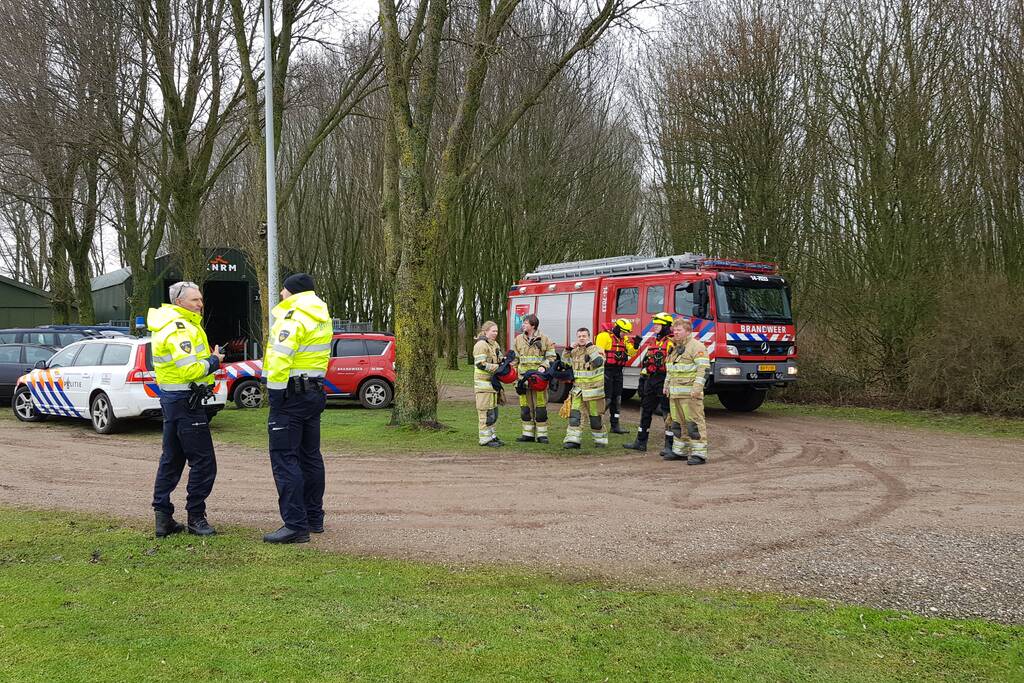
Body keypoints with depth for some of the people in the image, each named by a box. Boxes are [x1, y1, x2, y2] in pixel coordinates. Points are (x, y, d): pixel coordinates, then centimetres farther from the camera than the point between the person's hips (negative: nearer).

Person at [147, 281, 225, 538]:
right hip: (185, 400, -11)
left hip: (171, 398, 11)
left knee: (172, 459, 15)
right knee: (203, 462, -4)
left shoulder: (168, 323, 14)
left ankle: (163, 517, 19)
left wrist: (209, 357, 7)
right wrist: (214, 361, -11)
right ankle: (196, 517, 2)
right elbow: (190, 370, -27)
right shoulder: (180, 329, -19)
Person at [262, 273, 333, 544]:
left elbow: (281, 359, -22)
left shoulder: (293, 318, -16)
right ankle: (314, 518, 25)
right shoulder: (322, 318, 13)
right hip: (315, 392, 9)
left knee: (284, 459, -7)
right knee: (310, 456, 17)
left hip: (292, 393, -9)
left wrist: (275, 394, -17)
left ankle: (296, 525, -10)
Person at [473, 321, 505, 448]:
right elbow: (481, 364, -20)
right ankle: (485, 439, -3)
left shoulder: (495, 344, 17)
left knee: (493, 411, 14)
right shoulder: (481, 345, -13)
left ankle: (492, 436, 23)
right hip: (483, 383, -10)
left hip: (493, 382, 10)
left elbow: (498, 361, 27)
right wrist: (498, 367, -20)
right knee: (486, 412, -7)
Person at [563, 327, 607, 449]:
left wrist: (590, 347, -23)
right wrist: (568, 350, 6)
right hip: (578, 389, 4)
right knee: (575, 414, -6)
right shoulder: (575, 351, 10)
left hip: (593, 389, -4)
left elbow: (599, 362, -27)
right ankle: (572, 440, -5)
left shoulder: (596, 349, -7)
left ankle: (600, 439, 21)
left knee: (595, 416, 5)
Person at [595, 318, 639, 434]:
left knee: (617, 399, 10)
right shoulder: (605, 336, -11)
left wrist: (635, 344, -4)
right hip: (607, 371, -8)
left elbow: (631, 353, 15)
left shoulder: (624, 339, 15)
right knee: (606, 399, -9)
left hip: (618, 371, 8)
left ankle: (615, 426, 16)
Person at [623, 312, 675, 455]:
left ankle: (669, 446, -5)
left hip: (663, 380, -9)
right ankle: (641, 442, 23)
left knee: (668, 413, -6)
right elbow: (646, 361, 22)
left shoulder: (671, 343, -10)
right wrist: (642, 379, 18)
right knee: (645, 410, 14)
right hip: (650, 380, 9)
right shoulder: (653, 341, 17)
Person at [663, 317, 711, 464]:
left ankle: (699, 454, -8)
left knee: (695, 423, -8)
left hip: (690, 394, -9)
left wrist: (697, 387, -23)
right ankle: (680, 451, 20)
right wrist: (667, 385, 26)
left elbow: (704, 368, -15)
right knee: (678, 423, 12)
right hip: (675, 394, 9)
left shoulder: (696, 346, -8)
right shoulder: (675, 348, 20)